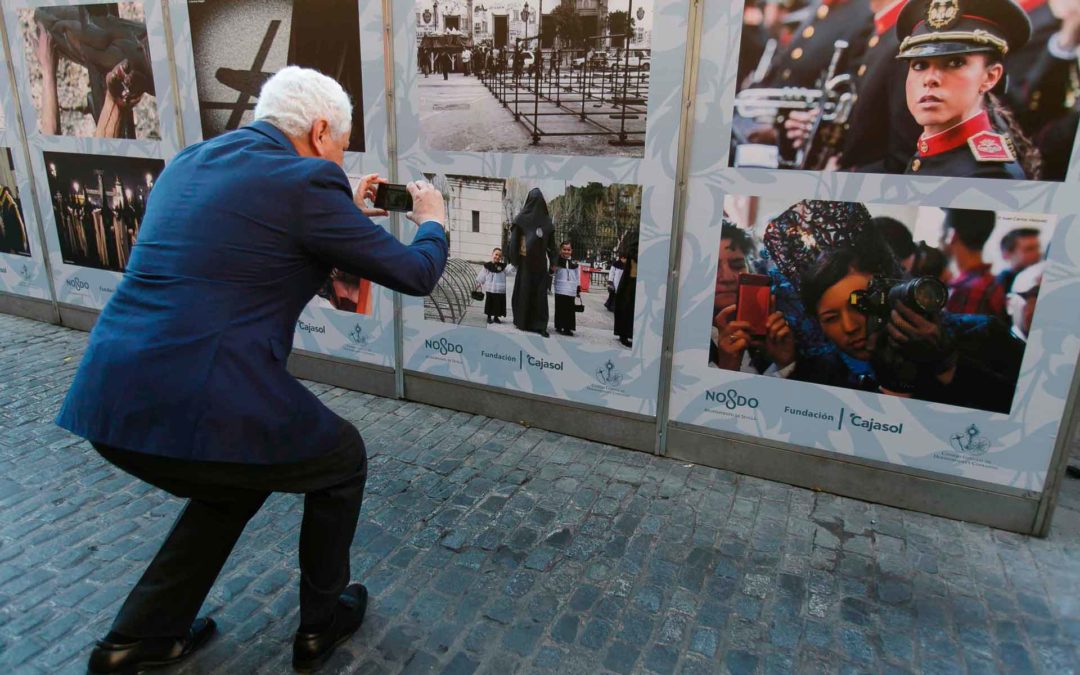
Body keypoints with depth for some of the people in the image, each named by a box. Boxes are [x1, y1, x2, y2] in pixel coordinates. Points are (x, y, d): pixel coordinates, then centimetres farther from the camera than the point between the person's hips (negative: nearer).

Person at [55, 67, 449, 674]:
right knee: (343, 459, 19)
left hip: (109, 396, 8)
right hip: (201, 406, -8)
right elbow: (416, 274, -2)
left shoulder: (190, 161, 16)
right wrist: (432, 221, 20)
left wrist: (344, 211, 34)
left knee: (238, 479, 33)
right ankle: (322, 622, 35)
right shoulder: (307, 182, -9)